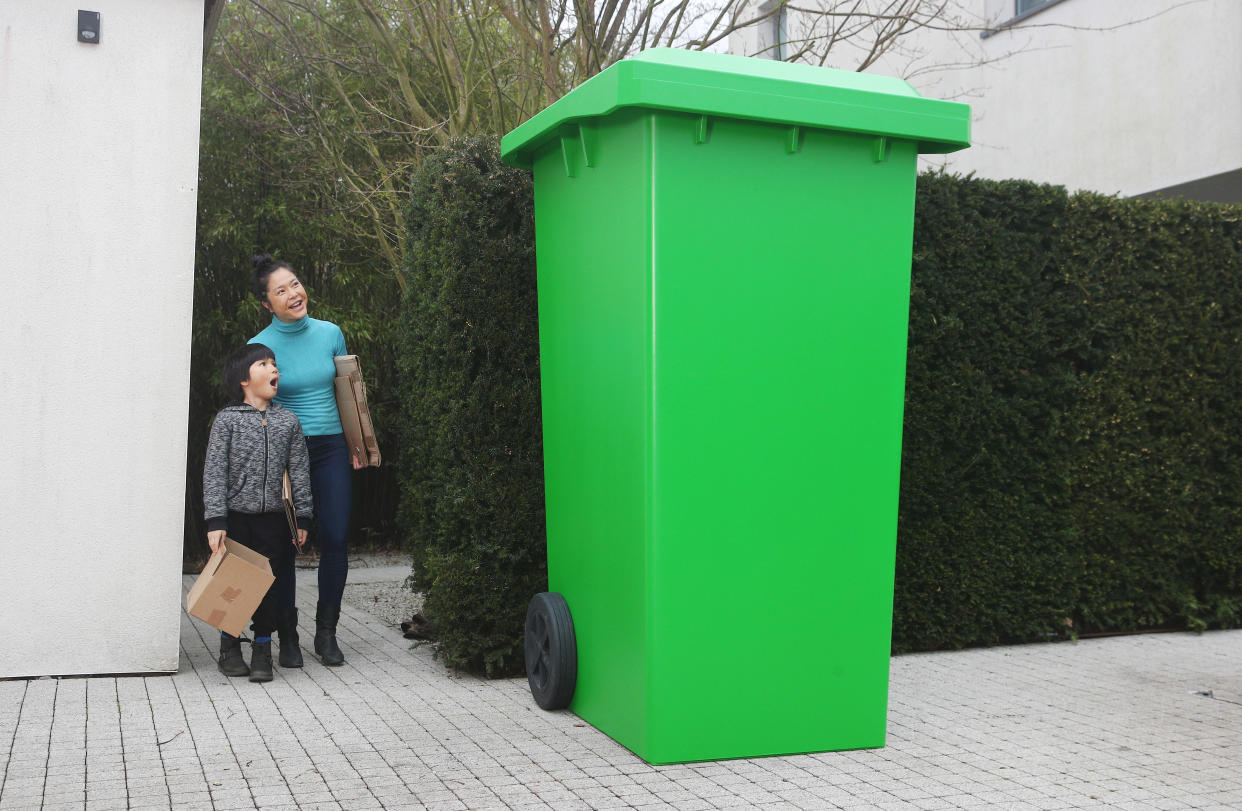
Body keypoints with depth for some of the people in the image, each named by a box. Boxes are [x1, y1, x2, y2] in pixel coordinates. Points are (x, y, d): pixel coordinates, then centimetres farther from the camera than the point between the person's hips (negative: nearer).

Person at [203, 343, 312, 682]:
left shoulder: (288, 421, 4)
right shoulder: (227, 419, -5)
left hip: (272, 518, 2)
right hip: (235, 517, -2)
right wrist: (215, 520, -14)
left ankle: (262, 652, 14)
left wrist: (302, 518, 5)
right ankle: (230, 648, 22)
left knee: (268, 584, 3)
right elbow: (214, 472, -8)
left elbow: (299, 472, 7)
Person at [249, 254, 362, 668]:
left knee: (335, 540, 0)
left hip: (330, 448, 3)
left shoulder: (330, 334, 4)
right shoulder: (261, 346, -6)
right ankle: (287, 637, 12)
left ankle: (326, 633, 13)